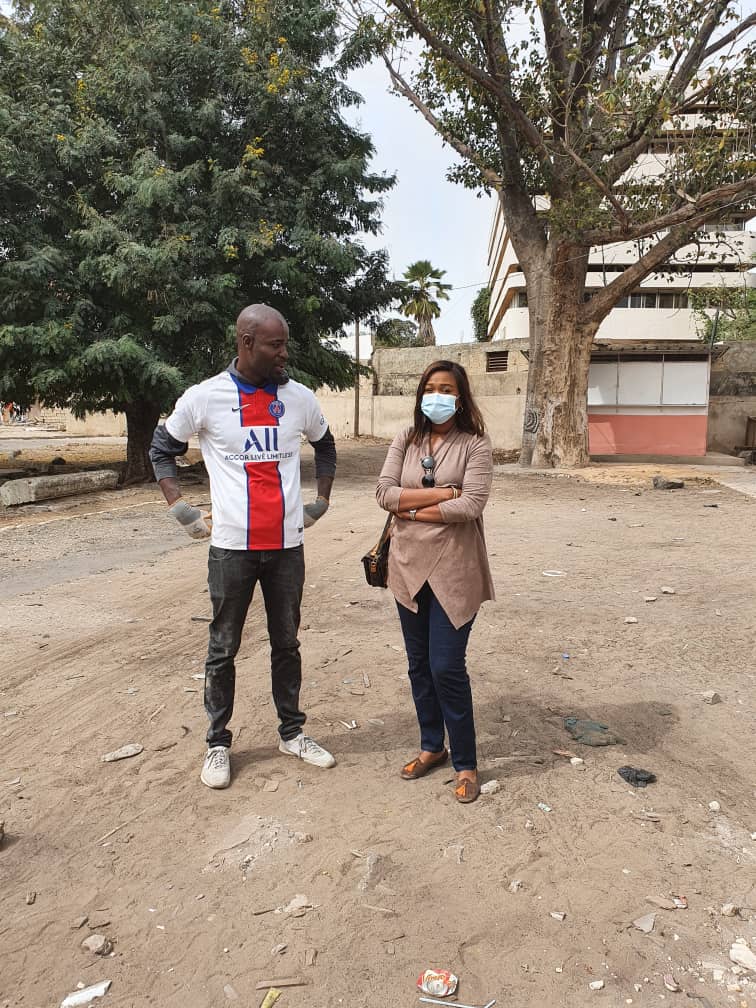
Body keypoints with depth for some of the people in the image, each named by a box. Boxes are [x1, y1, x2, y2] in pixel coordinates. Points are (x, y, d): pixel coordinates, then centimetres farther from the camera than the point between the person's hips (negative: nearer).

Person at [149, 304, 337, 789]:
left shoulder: (300, 397, 2)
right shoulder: (204, 397, -5)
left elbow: (325, 445, 21)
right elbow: (162, 450, 8)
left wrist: (321, 501, 12)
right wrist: (182, 509, 0)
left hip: (287, 544, 3)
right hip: (232, 546, -2)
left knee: (287, 642, 13)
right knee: (224, 648, 8)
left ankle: (293, 731, 29)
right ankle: (218, 742, 24)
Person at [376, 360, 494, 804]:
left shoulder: (475, 444, -6)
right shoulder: (406, 441, 6)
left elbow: (472, 504, -18)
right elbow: (384, 493, -5)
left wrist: (413, 510, -10)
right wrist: (441, 492, -14)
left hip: (454, 570, -5)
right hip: (410, 566, 5)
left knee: (447, 668, -3)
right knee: (419, 665, 15)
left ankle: (466, 764, 17)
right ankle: (432, 747, 35)